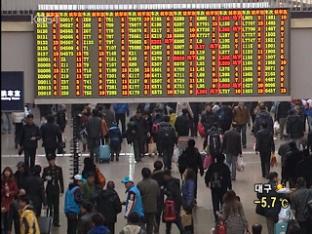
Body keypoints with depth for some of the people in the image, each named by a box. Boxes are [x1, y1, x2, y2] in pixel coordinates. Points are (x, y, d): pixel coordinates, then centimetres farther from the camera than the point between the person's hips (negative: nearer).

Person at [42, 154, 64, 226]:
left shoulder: (59, 169, 3)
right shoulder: (46, 169, 1)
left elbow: (61, 180, 6)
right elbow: (42, 179, 3)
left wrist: (62, 190, 4)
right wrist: (46, 178, -21)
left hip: (56, 189, 1)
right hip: (49, 189, -1)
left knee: (56, 206, 1)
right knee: (49, 206, -3)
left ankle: (56, 221, 6)